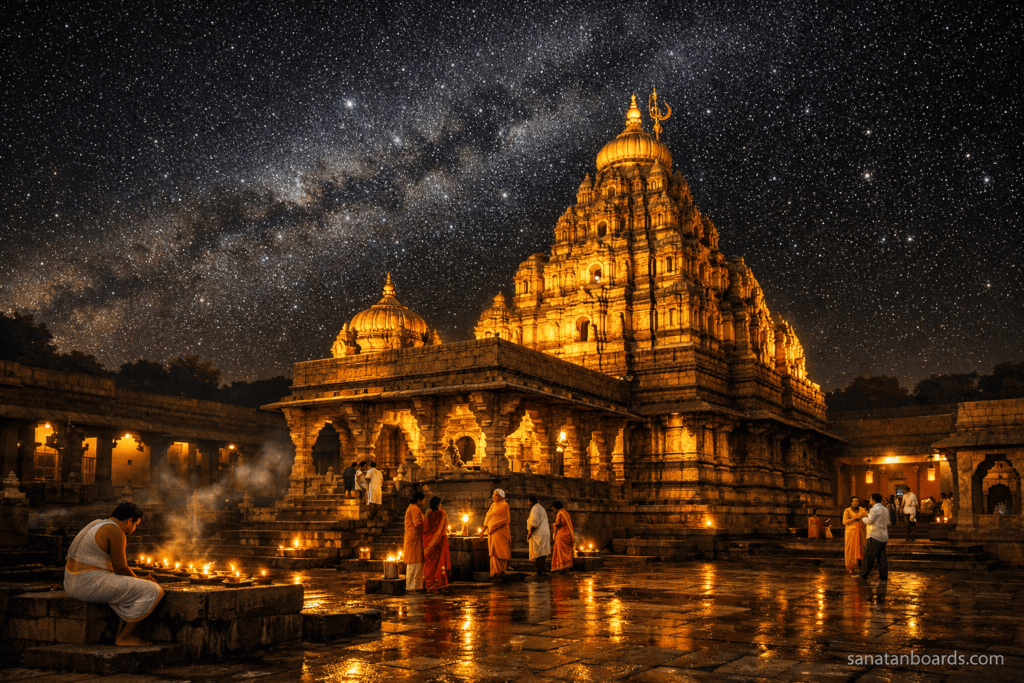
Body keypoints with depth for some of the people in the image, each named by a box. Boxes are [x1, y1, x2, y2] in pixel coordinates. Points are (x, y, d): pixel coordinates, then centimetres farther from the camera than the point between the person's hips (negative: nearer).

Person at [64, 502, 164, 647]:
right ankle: (124, 637, 2)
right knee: (151, 591, -6)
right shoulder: (116, 532, -13)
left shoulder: (98, 525, 17)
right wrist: (139, 579, 8)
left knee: (132, 588, 27)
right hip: (92, 584, -11)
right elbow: (120, 568, -11)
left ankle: (122, 631, 18)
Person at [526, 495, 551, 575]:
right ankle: (543, 570, 16)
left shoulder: (535, 509, -12)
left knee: (538, 554, -7)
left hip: (538, 534, -10)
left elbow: (534, 523, -20)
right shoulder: (541, 508, 18)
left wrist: (529, 533, -12)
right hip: (544, 533, 10)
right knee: (541, 553, 14)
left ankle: (540, 572, -8)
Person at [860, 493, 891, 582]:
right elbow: (887, 523, 21)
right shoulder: (885, 509, 14)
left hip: (875, 536, -8)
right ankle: (883, 576, 6)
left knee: (869, 556, -1)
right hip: (884, 536, 8)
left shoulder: (874, 509, -13)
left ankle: (865, 574, 4)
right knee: (882, 556, 8)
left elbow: (869, 521, -14)